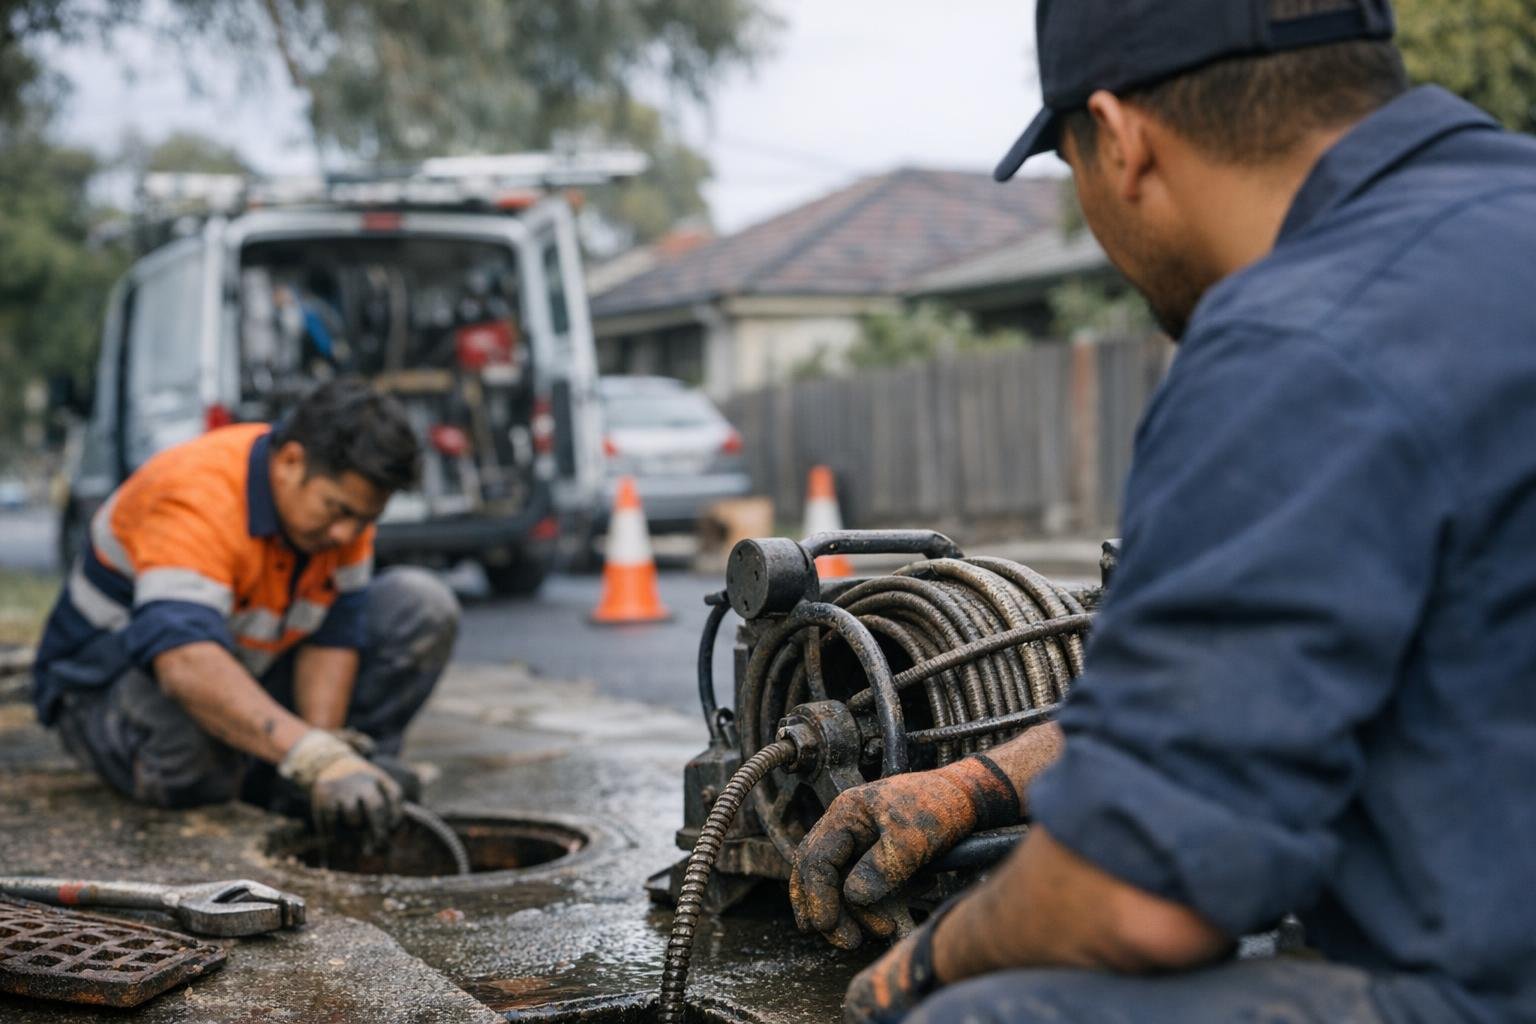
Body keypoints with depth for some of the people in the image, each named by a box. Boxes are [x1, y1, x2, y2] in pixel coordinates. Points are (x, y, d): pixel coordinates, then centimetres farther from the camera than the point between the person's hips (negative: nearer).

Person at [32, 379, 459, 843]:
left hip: (252, 678, 6)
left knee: (423, 605, -11)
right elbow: (186, 663, -51)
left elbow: (334, 634, -11)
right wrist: (314, 757, -61)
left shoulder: (343, 491, -12)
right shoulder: (196, 500, -35)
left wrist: (331, 755, -26)